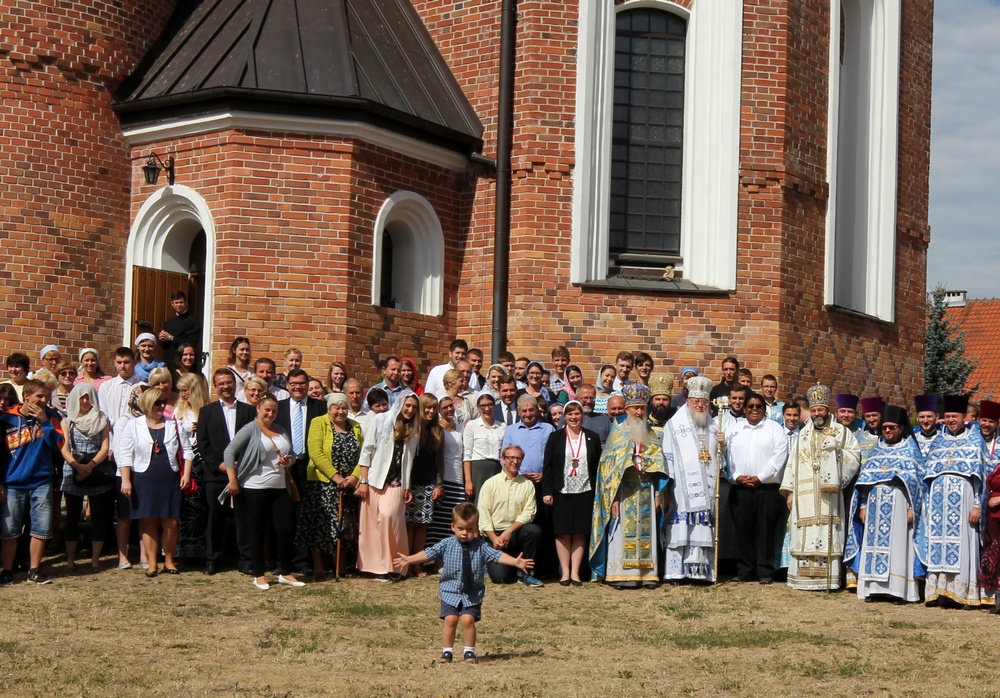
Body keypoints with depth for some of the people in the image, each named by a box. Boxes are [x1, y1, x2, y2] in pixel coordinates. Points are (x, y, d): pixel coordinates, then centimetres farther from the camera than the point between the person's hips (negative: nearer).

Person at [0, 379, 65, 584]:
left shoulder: (49, 416, 2)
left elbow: (58, 446, -7)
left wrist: (44, 421, -13)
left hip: (41, 483, 2)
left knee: (41, 529, 3)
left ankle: (34, 570, 16)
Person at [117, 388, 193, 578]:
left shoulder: (174, 425, 8)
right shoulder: (134, 426, 1)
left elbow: (186, 450, 11)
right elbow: (124, 455, -1)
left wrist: (186, 474, 1)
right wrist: (126, 480, -8)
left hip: (170, 481, 2)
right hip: (144, 481, -2)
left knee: (170, 523, 1)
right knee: (148, 522, 2)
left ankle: (169, 561, 15)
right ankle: (152, 563, 10)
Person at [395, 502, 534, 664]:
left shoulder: (481, 546, -2)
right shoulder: (446, 545, -2)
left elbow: (497, 555, -10)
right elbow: (428, 553, -5)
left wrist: (515, 562, -24)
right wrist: (409, 559, -15)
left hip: (473, 593, 0)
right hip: (450, 591, 0)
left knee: (468, 619, -12)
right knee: (450, 619, -9)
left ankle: (469, 650, 6)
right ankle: (447, 650, 7)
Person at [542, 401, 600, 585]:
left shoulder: (592, 438, 8)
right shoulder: (555, 437, 4)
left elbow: (598, 467, 7)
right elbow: (547, 465, 1)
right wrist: (547, 491, -6)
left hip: (584, 492, 1)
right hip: (562, 492, -1)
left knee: (580, 533, 2)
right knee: (563, 532, 1)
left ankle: (575, 572, 8)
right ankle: (565, 572, 8)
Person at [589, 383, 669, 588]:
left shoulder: (650, 435, 13)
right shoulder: (617, 434, 2)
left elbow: (658, 465, 12)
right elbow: (609, 467, -4)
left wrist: (657, 494, 3)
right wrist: (614, 498, -12)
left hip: (645, 492, 4)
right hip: (624, 492, -3)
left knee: (646, 533, 3)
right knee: (623, 533, -6)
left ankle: (646, 574, 6)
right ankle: (622, 575, -5)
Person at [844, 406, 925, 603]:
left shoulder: (910, 450, 5)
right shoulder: (876, 450, 16)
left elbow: (915, 480, -2)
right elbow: (864, 479, 14)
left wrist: (912, 507, -11)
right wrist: (863, 506, 7)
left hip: (898, 505, -4)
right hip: (875, 505, 4)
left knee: (897, 545, -7)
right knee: (874, 545, 1)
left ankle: (898, 589, -6)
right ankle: (872, 588, 2)